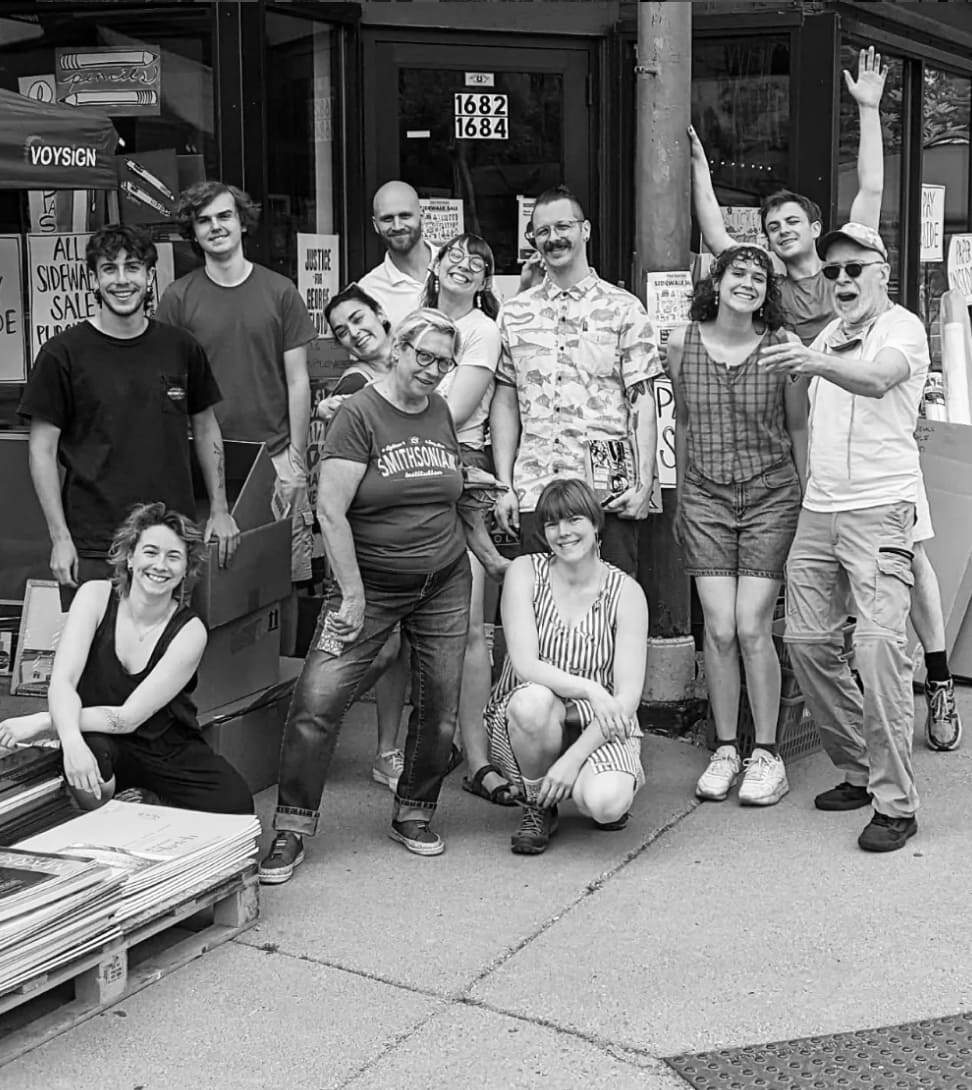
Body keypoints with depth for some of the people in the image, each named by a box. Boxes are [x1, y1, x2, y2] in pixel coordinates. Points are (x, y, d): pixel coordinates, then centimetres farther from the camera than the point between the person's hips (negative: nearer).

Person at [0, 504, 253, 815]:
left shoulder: (189, 631, -14)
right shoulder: (96, 596, -10)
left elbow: (130, 717, -19)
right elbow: (61, 682, -20)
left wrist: (43, 722, -26)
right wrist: (71, 740, -41)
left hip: (170, 750, 0)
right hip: (106, 744, 0)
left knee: (236, 807, -25)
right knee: (87, 752, -37)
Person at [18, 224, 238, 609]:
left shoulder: (180, 348, 6)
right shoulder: (62, 354, -3)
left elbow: (205, 428, 17)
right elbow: (42, 450, -1)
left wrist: (219, 509, 11)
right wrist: (59, 538, -7)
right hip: (93, 549, -3)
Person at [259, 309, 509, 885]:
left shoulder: (443, 414, 7)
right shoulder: (359, 414, -10)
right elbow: (331, 509, -16)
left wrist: (492, 557, 22)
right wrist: (353, 593, -18)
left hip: (445, 583, 5)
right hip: (371, 583, -5)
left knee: (440, 708, 6)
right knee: (317, 702, -11)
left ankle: (414, 815, 26)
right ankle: (293, 829, 1)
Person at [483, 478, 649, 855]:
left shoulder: (625, 592, -5)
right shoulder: (525, 573, -5)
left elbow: (628, 695, -11)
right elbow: (525, 664, -16)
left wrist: (573, 758, -21)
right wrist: (590, 690, -31)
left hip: (600, 726, 0)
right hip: (525, 724, 0)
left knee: (607, 804, -31)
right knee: (533, 698, -36)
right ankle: (538, 809, -8)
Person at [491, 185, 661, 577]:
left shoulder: (624, 309, 4)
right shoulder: (515, 313, 13)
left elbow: (643, 402, 1)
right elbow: (505, 402, 14)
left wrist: (644, 484, -9)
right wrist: (504, 486, 6)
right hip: (534, 492, 2)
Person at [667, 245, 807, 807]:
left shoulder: (782, 346, -6)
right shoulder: (683, 344, 1)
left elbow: (799, 429, 2)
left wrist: (804, 504, 4)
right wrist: (681, 498, 17)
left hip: (771, 496, -2)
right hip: (706, 499, 2)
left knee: (752, 628, -7)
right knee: (719, 630, -2)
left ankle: (767, 754, 7)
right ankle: (725, 750, 12)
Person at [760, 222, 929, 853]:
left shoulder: (902, 327, -3)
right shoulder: (829, 335, 19)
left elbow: (877, 379, -27)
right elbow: (799, 416, 26)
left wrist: (813, 362, -43)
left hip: (881, 508, -7)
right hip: (818, 509, 7)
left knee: (879, 641, -17)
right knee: (807, 639, 6)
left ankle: (896, 801, -11)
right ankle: (858, 770, 21)